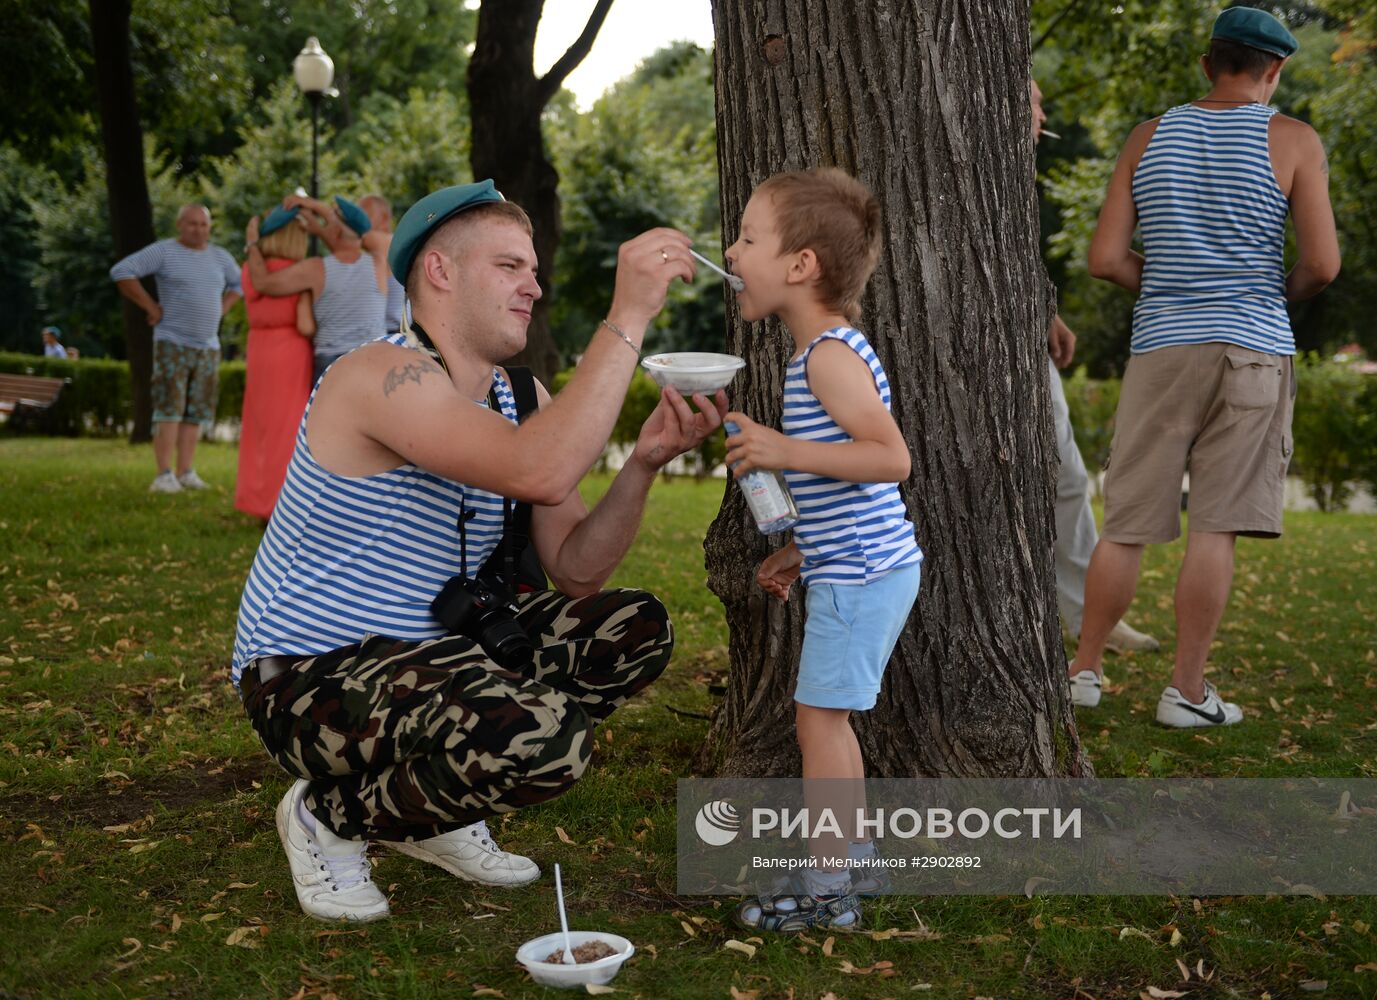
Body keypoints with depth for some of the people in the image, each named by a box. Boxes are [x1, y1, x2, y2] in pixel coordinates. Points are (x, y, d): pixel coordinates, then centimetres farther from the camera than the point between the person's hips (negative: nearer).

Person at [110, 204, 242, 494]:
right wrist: (151, 307, -10)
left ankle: (185, 472, 8)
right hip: (172, 343, -5)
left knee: (197, 412, 4)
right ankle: (164, 475, -10)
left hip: (208, 346, 5)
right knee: (169, 409, -10)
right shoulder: (163, 251, -5)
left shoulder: (220, 256, 11)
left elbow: (239, 283, 28)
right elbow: (121, 272, -10)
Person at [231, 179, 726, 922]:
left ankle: (435, 813, 11)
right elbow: (539, 473, -39)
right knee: (548, 739, -32)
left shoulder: (520, 395, 5)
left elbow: (576, 572, 0)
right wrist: (627, 318, -34)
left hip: (422, 650, 9)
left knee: (635, 629, 1)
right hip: (308, 681, -9)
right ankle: (331, 817, -1)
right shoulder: (384, 375, -22)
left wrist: (644, 463, -15)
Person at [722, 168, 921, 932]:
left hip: (861, 573, -10)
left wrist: (786, 451, -27)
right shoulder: (822, 352, 15)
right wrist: (798, 552, 21)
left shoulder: (830, 354, -16)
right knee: (828, 717, 18)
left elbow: (891, 458, -25)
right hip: (856, 567, 10)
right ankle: (853, 859, 30)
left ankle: (827, 890, 5)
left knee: (819, 715, -4)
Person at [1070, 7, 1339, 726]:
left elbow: (1105, 259, 1)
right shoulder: (1294, 141, -1)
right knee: (1215, 525, -2)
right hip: (1252, 347, -2)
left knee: (1127, 522, 8)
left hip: (1161, 348, 2)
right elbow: (1323, 262, -8)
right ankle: (1187, 691, 1)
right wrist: (1284, 293, 15)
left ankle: (1084, 670, 15)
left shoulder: (1150, 138, 7)